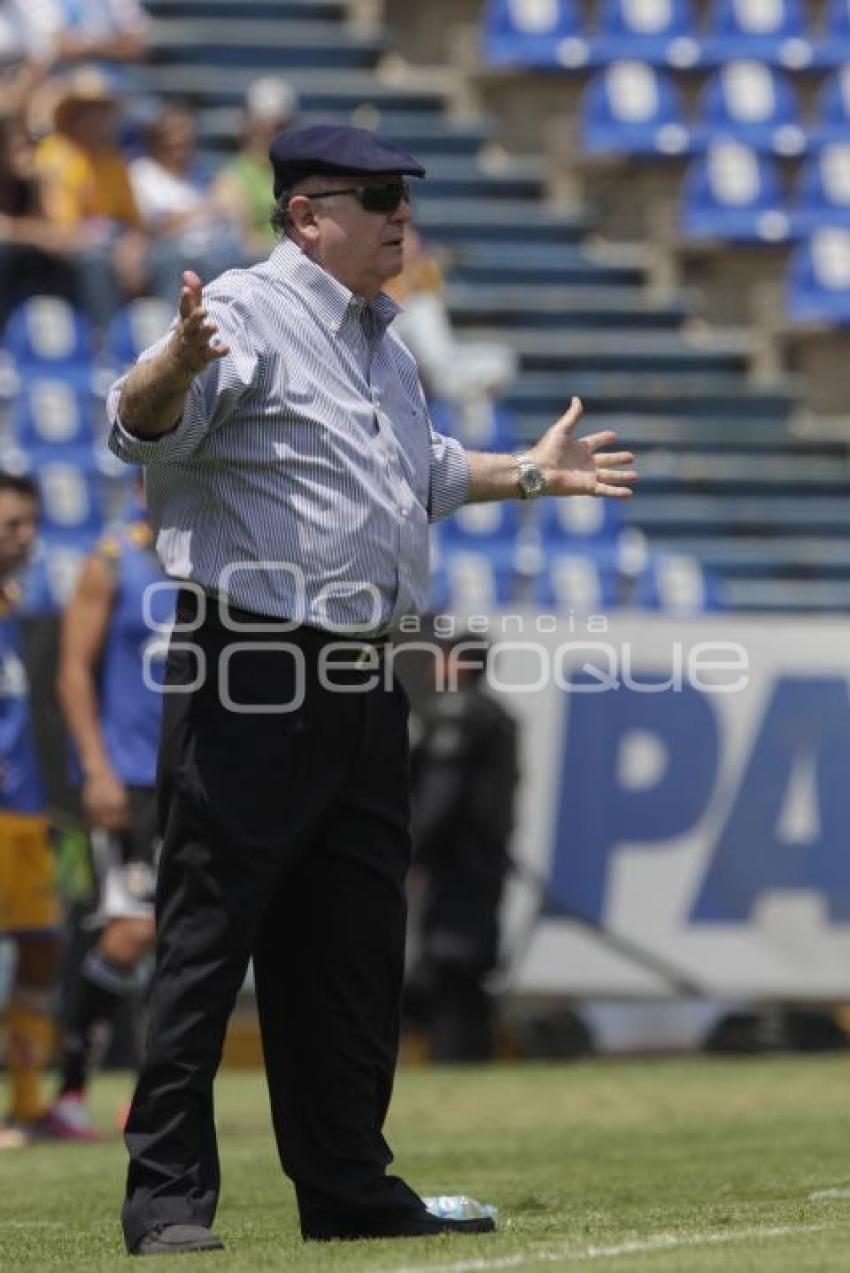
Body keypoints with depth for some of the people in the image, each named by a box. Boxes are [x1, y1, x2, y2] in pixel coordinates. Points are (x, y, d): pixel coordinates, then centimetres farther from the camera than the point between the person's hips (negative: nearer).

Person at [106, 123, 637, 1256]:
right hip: (252, 676, -9)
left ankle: (348, 1185, 20)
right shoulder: (248, 313, -9)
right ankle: (168, 1196, -4)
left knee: (355, 950, 12)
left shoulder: (381, 341, 18)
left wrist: (527, 474, 33)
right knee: (208, 938, -7)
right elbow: (142, 426, -26)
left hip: (365, 685, 9)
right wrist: (175, 367, -46)